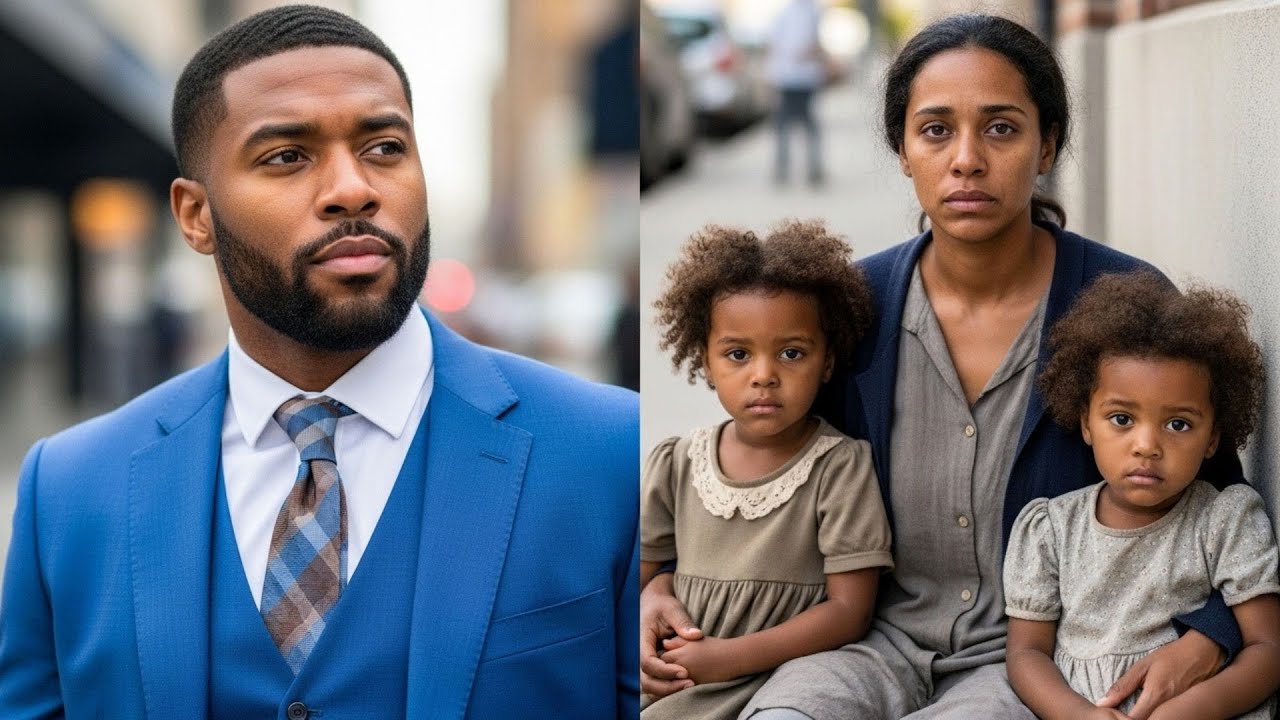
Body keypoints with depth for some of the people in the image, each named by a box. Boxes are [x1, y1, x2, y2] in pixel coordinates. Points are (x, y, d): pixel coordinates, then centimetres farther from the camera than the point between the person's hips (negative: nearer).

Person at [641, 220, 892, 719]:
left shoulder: (839, 466, -6)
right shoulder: (674, 465, 7)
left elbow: (850, 612, -9)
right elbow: (641, 578, 12)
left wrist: (729, 657, -15)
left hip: (777, 676, -4)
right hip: (673, 676, 4)